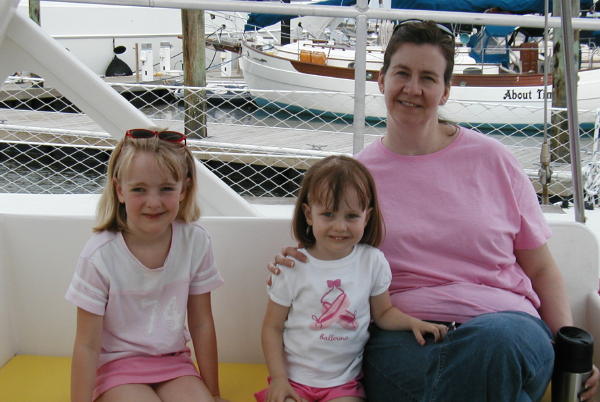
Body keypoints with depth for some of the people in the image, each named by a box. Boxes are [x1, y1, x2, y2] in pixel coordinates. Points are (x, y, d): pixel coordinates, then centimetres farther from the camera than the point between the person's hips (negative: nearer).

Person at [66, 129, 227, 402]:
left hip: (173, 362, 3)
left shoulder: (195, 243, -10)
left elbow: (202, 325, 0)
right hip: (116, 366, -2)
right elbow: (87, 345, -11)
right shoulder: (100, 255, -18)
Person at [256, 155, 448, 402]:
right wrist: (278, 378, -8)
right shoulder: (292, 267, -8)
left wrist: (413, 323, -9)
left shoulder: (372, 261, -4)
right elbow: (272, 327, -1)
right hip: (293, 379, -1)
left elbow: (383, 312, 9)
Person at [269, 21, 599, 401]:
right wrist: (296, 264, -6)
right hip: (400, 337, 0)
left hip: (506, 325, 1)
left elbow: (542, 269, 12)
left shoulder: (491, 160, 7)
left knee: (497, 338, -37)